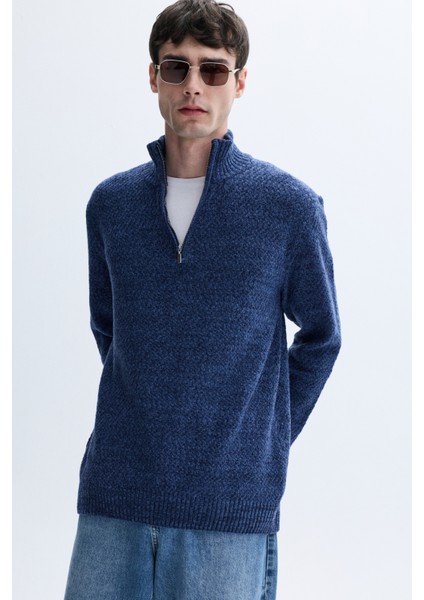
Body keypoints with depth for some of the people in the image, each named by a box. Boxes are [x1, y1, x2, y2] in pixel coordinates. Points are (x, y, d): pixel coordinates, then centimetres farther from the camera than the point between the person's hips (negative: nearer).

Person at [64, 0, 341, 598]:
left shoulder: (290, 205, -4)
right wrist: (146, 422, 13)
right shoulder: (111, 203, 6)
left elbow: (320, 336, 7)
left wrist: (267, 440, 7)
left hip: (230, 506, -3)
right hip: (114, 498, 3)